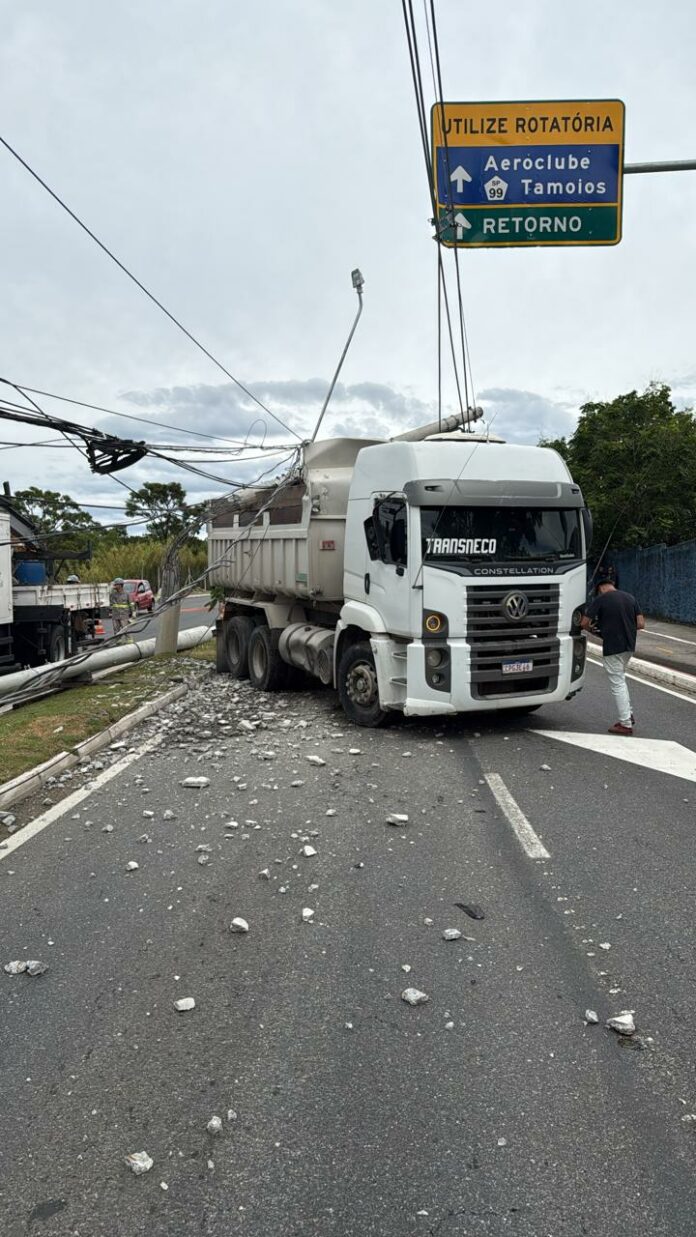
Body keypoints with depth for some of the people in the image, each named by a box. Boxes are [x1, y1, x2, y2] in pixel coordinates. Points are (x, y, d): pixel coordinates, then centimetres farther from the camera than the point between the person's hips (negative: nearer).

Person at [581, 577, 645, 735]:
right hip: (629, 646, 6)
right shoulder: (630, 598, 7)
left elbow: (585, 623, -11)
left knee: (617, 684, 1)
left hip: (612, 648, -6)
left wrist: (590, 629, 11)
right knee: (620, 679, 24)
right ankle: (628, 714, 24)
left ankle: (626, 724, 4)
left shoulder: (600, 599, -9)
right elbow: (640, 624, 4)